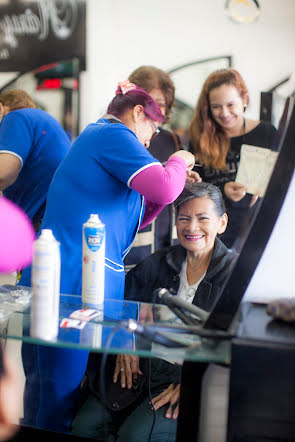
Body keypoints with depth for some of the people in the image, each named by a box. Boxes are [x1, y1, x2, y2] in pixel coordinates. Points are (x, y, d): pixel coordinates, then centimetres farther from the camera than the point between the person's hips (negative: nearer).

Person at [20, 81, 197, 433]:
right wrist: (179, 161, 3)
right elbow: (164, 189, -18)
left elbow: (133, 220, 29)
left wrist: (175, 179, 21)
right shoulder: (114, 134, -5)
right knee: (63, 393, -4)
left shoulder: (94, 136, 26)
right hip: (73, 284, -11)